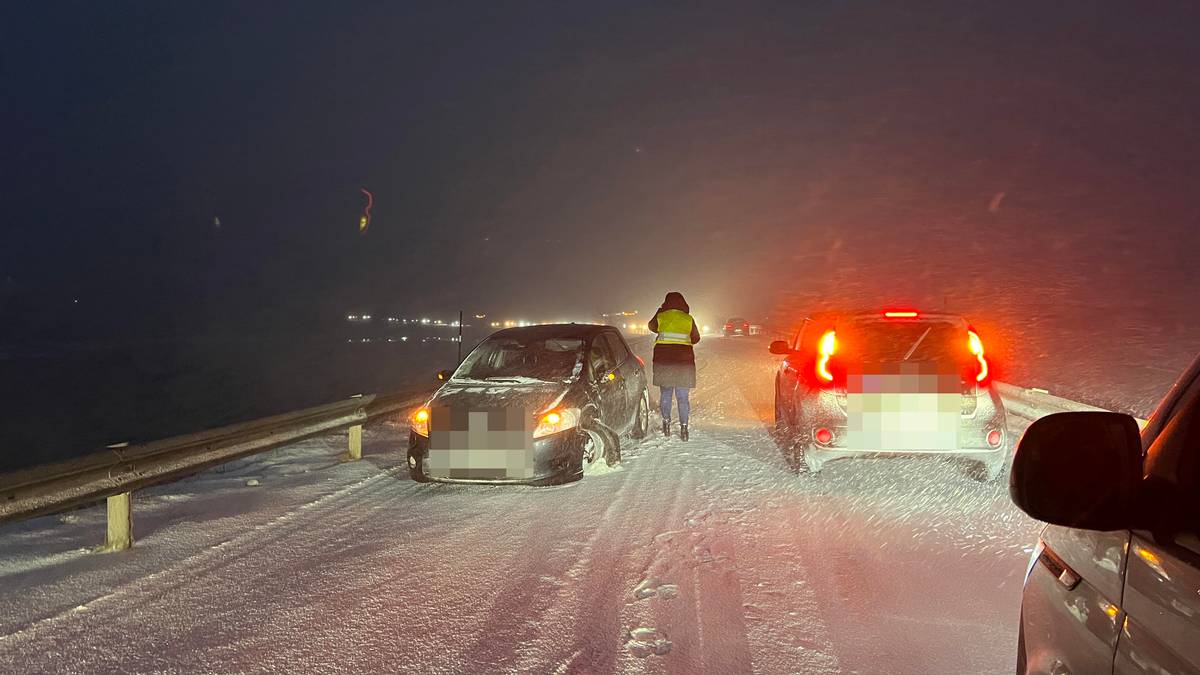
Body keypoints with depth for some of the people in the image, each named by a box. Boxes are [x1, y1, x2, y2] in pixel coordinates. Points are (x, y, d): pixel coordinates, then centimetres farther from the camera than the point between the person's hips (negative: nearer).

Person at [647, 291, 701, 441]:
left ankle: (666, 421, 5)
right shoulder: (688, 319, -1)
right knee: (682, 396, 5)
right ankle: (683, 426, -1)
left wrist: (659, 311, 31)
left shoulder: (661, 317, -2)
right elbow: (696, 338, 10)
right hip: (684, 360, 0)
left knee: (665, 393, 13)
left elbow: (652, 327, 20)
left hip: (663, 359, 0)